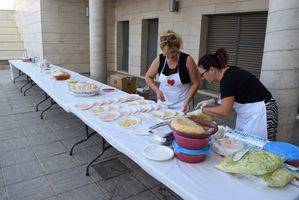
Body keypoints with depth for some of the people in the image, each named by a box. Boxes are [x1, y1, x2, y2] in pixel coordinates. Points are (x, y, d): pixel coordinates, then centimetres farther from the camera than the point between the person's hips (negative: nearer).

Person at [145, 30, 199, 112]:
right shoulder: (159, 59, -6)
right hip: (163, 102, 3)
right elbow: (148, 77, 6)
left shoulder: (187, 60, -14)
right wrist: (157, 90, -9)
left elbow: (195, 83, -8)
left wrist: (187, 101, -18)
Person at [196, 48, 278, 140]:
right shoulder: (229, 73, 4)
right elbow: (229, 102, 11)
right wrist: (213, 103, 0)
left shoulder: (228, 79, -23)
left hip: (260, 113, -9)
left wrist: (203, 110, -12)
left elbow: (224, 111, -22)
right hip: (249, 113, 9)